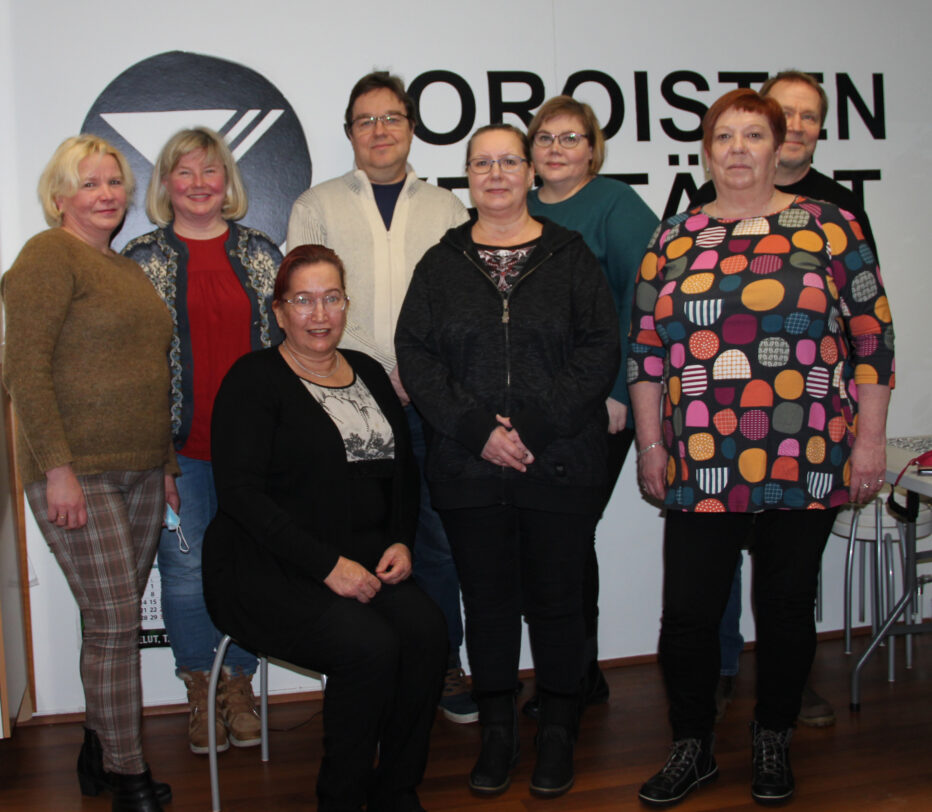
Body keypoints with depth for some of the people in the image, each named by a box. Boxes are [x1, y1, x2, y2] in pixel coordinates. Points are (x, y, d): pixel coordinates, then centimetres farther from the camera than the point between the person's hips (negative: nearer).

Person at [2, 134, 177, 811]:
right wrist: (58, 468, -19)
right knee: (114, 619, -6)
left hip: (140, 471, 8)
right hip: (77, 473, -7)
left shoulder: (128, 268, 18)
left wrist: (167, 462, 19)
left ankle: (100, 748, 25)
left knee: (118, 617, 11)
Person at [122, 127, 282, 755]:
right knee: (186, 568, 4)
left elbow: (287, 337, 10)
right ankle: (201, 694, 22)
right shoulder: (141, 258, 4)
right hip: (178, 442, -1)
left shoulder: (260, 252, 9)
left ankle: (240, 687, 25)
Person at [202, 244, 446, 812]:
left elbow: (405, 471, 20)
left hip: (361, 560, 5)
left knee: (426, 630, -22)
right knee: (369, 646, -28)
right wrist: (328, 565, -20)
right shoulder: (254, 380, -3)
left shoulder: (368, 373, 15)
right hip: (267, 568, -5)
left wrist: (401, 542, 1)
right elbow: (240, 492, -13)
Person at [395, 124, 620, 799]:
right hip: (468, 468, 1)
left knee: (557, 597, 6)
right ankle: (497, 732, 24)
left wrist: (535, 427, -13)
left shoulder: (571, 256, 5)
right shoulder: (441, 264, 9)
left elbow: (599, 350, -3)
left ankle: (558, 734, 22)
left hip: (561, 465, -1)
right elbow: (416, 356, 1)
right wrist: (477, 429, -12)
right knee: (488, 600, 9)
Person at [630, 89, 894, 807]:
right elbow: (646, 350, 10)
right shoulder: (674, 240, 9)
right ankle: (693, 749, 21)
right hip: (699, 468, 1)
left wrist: (870, 437, -2)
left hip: (806, 463, -1)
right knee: (688, 611, 2)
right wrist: (650, 443, 6)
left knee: (787, 606, 10)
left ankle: (774, 742, 30)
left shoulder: (828, 227, 3)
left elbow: (871, 338, 2)